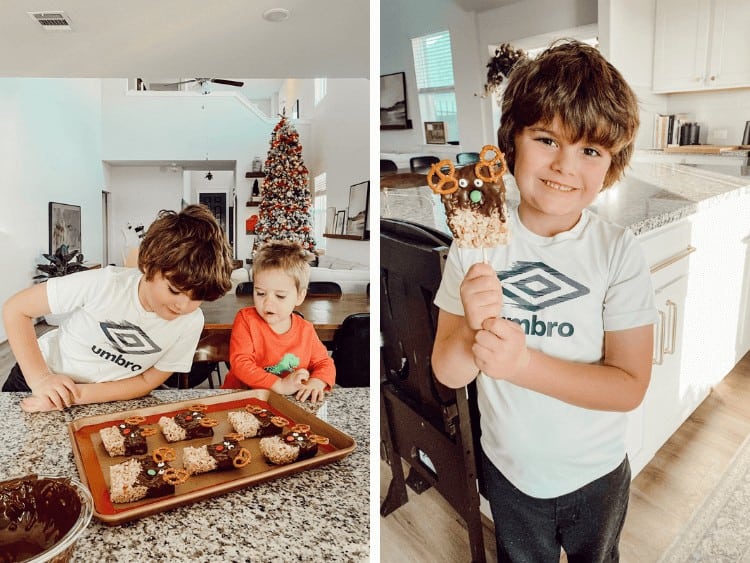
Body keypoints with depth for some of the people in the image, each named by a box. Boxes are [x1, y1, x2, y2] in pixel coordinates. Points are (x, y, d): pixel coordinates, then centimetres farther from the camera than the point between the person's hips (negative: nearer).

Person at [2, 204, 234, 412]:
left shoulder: (191, 323, -20)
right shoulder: (105, 284, -27)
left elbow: (148, 381, -12)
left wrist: (79, 395, -25)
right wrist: (40, 378, -24)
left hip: (102, 401, 2)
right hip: (36, 382, -2)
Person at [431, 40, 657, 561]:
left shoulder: (620, 251, -19)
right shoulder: (477, 241, -17)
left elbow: (630, 386, -19)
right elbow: (448, 373, -15)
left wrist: (525, 363, -33)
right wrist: (475, 331, -37)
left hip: (595, 474, 0)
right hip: (507, 468, 1)